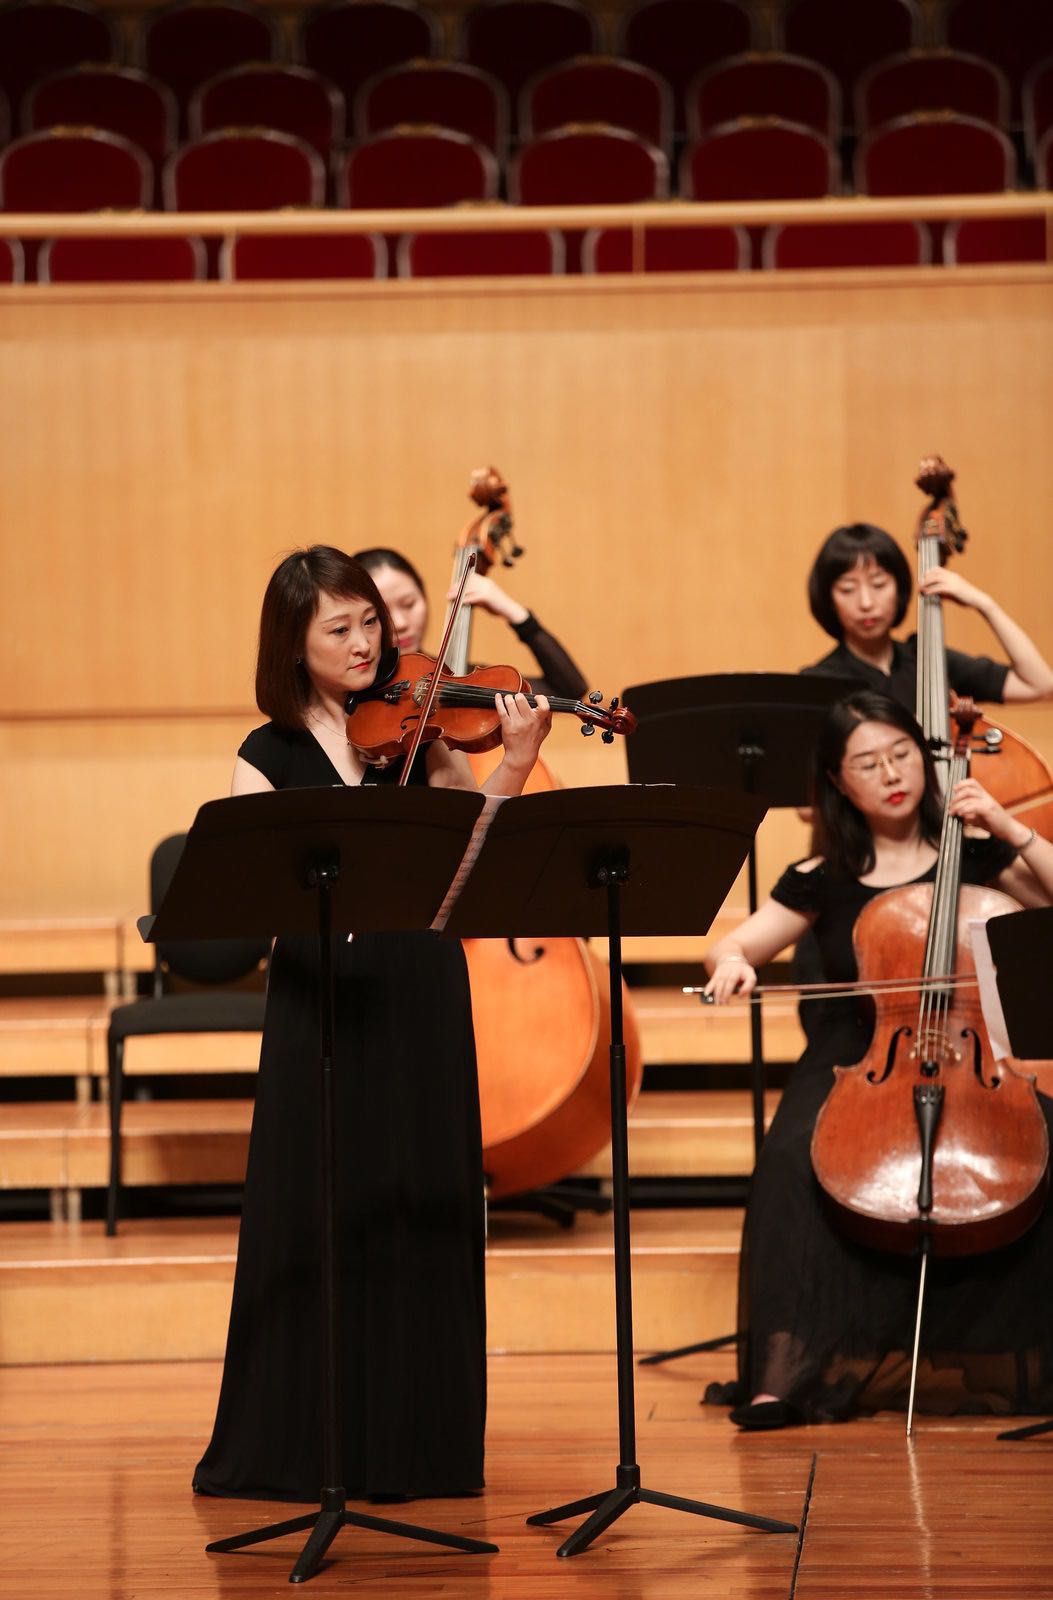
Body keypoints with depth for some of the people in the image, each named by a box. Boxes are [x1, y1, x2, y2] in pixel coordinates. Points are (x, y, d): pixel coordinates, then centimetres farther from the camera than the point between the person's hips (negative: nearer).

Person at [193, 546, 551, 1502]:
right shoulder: (270, 757, 3)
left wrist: (514, 767, -20)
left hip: (421, 992, 2)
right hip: (323, 994, -1)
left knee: (424, 1209, 3)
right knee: (318, 1213, 0)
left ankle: (417, 1439, 11)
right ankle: (301, 1442, 9)